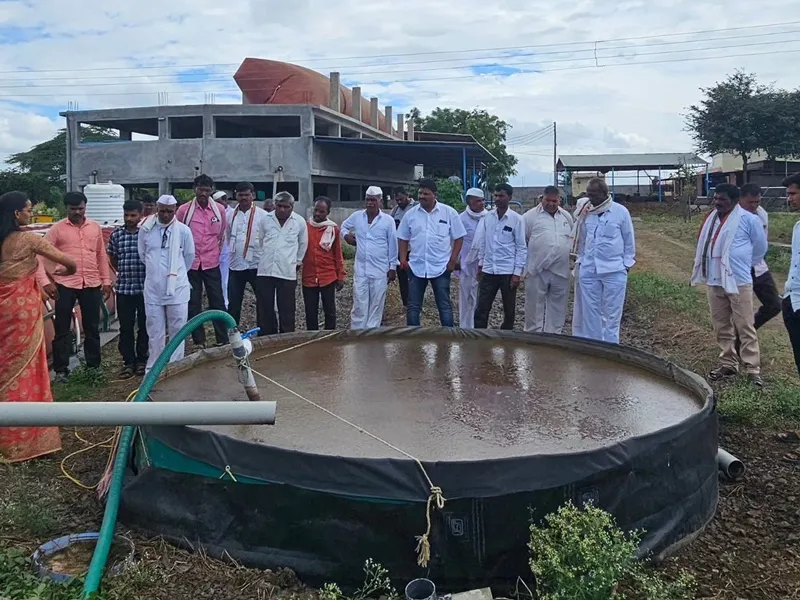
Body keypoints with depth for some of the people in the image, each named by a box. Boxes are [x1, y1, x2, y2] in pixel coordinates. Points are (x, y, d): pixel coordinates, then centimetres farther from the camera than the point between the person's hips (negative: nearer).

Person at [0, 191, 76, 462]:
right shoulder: (29, 239, -11)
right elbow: (70, 263, -10)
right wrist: (67, 271, 12)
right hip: (23, 307, -6)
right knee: (23, 368, 2)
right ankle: (24, 437, 10)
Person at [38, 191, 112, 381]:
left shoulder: (95, 228, 8)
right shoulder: (57, 229, -2)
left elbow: (101, 256, 14)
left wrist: (106, 281, 9)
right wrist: (45, 281, -15)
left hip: (92, 285, 3)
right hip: (65, 285, -3)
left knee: (92, 328, 11)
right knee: (62, 329, 3)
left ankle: (93, 366, 23)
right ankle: (61, 370, 13)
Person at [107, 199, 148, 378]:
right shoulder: (116, 234, 3)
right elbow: (112, 258, 17)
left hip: (145, 287, -2)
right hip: (123, 288, 2)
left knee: (144, 326, 8)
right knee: (126, 327, 6)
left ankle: (142, 360, 22)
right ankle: (128, 361, 16)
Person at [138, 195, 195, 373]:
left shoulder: (184, 230, -5)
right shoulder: (146, 229, -1)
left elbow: (190, 256, 7)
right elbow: (142, 255, 12)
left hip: (177, 288, -1)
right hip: (153, 288, 1)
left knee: (177, 330, 6)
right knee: (155, 331, 9)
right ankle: (153, 368, 20)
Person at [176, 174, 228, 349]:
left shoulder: (219, 209, -1)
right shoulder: (184, 210, -6)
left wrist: (218, 247, 10)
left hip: (212, 263, 1)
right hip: (190, 264, -1)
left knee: (217, 302, 5)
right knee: (193, 303, 7)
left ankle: (223, 339, 12)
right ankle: (198, 341, 16)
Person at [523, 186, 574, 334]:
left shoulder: (566, 216, 12)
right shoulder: (530, 216, -2)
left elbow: (573, 237, 21)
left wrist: (571, 253, 12)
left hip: (561, 270, 4)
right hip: (537, 270, -4)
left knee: (558, 306, 11)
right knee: (535, 306, 2)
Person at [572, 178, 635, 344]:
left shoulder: (620, 211, -4)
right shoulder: (585, 212, 4)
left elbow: (629, 240, 3)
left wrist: (626, 265, 1)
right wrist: (580, 261, 9)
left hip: (614, 271, -3)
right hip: (588, 271, 3)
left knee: (611, 314, 3)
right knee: (589, 312, 9)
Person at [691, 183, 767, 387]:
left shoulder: (748, 219, -8)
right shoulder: (712, 219, 9)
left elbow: (761, 247, 3)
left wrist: (743, 264, 13)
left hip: (738, 281, -6)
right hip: (714, 282, 6)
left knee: (745, 327, -2)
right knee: (721, 326, 13)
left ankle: (752, 369, 3)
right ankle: (728, 364, 25)